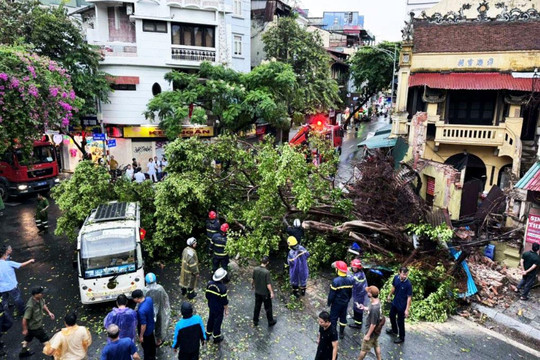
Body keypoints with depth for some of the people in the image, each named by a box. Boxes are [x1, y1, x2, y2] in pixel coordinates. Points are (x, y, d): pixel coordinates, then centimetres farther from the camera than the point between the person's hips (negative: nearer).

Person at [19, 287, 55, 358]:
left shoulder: (40, 299, -16)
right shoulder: (30, 306, -39)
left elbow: (43, 305, 8)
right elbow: (25, 319, -28)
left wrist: (49, 312, 3)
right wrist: (25, 330, -15)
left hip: (38, 323, 8)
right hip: (35, 327, -7)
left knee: (28, 338, 30)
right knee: (45, 340, 10)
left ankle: (23, 352, 53)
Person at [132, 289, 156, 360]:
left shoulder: (141, 310, -40)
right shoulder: (149, 299, -17)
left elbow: (143, 325, -29)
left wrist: (141, 336, -14)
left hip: (146, 331, -8)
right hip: (151, 326, 8)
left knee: (146, 347, 17)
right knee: (152, 343, 30)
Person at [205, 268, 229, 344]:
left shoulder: (210, 284, -12)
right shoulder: (223, 288, -30)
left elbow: (207, 296, 1)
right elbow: (224, 301, -21)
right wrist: (226, 310, -7)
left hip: (211, 306, 6)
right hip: (219, 308, -5)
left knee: (211, 319, 25)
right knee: (217, 322, 13)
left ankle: (208, 334, 44)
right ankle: (216, 338, 32)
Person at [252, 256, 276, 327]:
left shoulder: (255, 269, -10)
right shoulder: (266, 272, -27)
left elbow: (252, 279, 4)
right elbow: (268, 284, -23)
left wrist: (252, 285, 24)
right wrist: (271, 292, -10)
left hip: (257, 292, 5)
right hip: (265, 293, -5)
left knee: (257, 306, 21)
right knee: (268, 308, 14)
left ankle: (255, 321, 33)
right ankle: (270, 322, 29)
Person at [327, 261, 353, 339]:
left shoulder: (335, 281, -28)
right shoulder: (349, 280, -9)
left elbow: (332, 294, -20)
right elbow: (350, 293, 4)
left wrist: (329, 302, -5)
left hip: (336, 303, -5)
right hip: (345, 303, 5)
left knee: (333, 318, 11)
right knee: (343, 317, 20)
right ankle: (341, 333, 33)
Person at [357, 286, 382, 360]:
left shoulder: (374, 308, -37)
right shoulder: (377, 302, -11)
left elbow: (373, 324, -28)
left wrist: (368, 335, -18)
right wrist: (364, 308, 1)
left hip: (372, 331, -8)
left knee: (364, 349, 15)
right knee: (376, 345, 28)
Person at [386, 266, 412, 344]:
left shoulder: (408, 284, -29)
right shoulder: (396, 278, -13)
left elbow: (409, 297, -22)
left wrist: (407, 309, -20)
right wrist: (390, 295, 19)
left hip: (402, 305, -7)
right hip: (395, 302, 7)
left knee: (400, 322, 9)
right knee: (392, 316, 26)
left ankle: (401, 338, 33)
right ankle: (394, 330, 53)